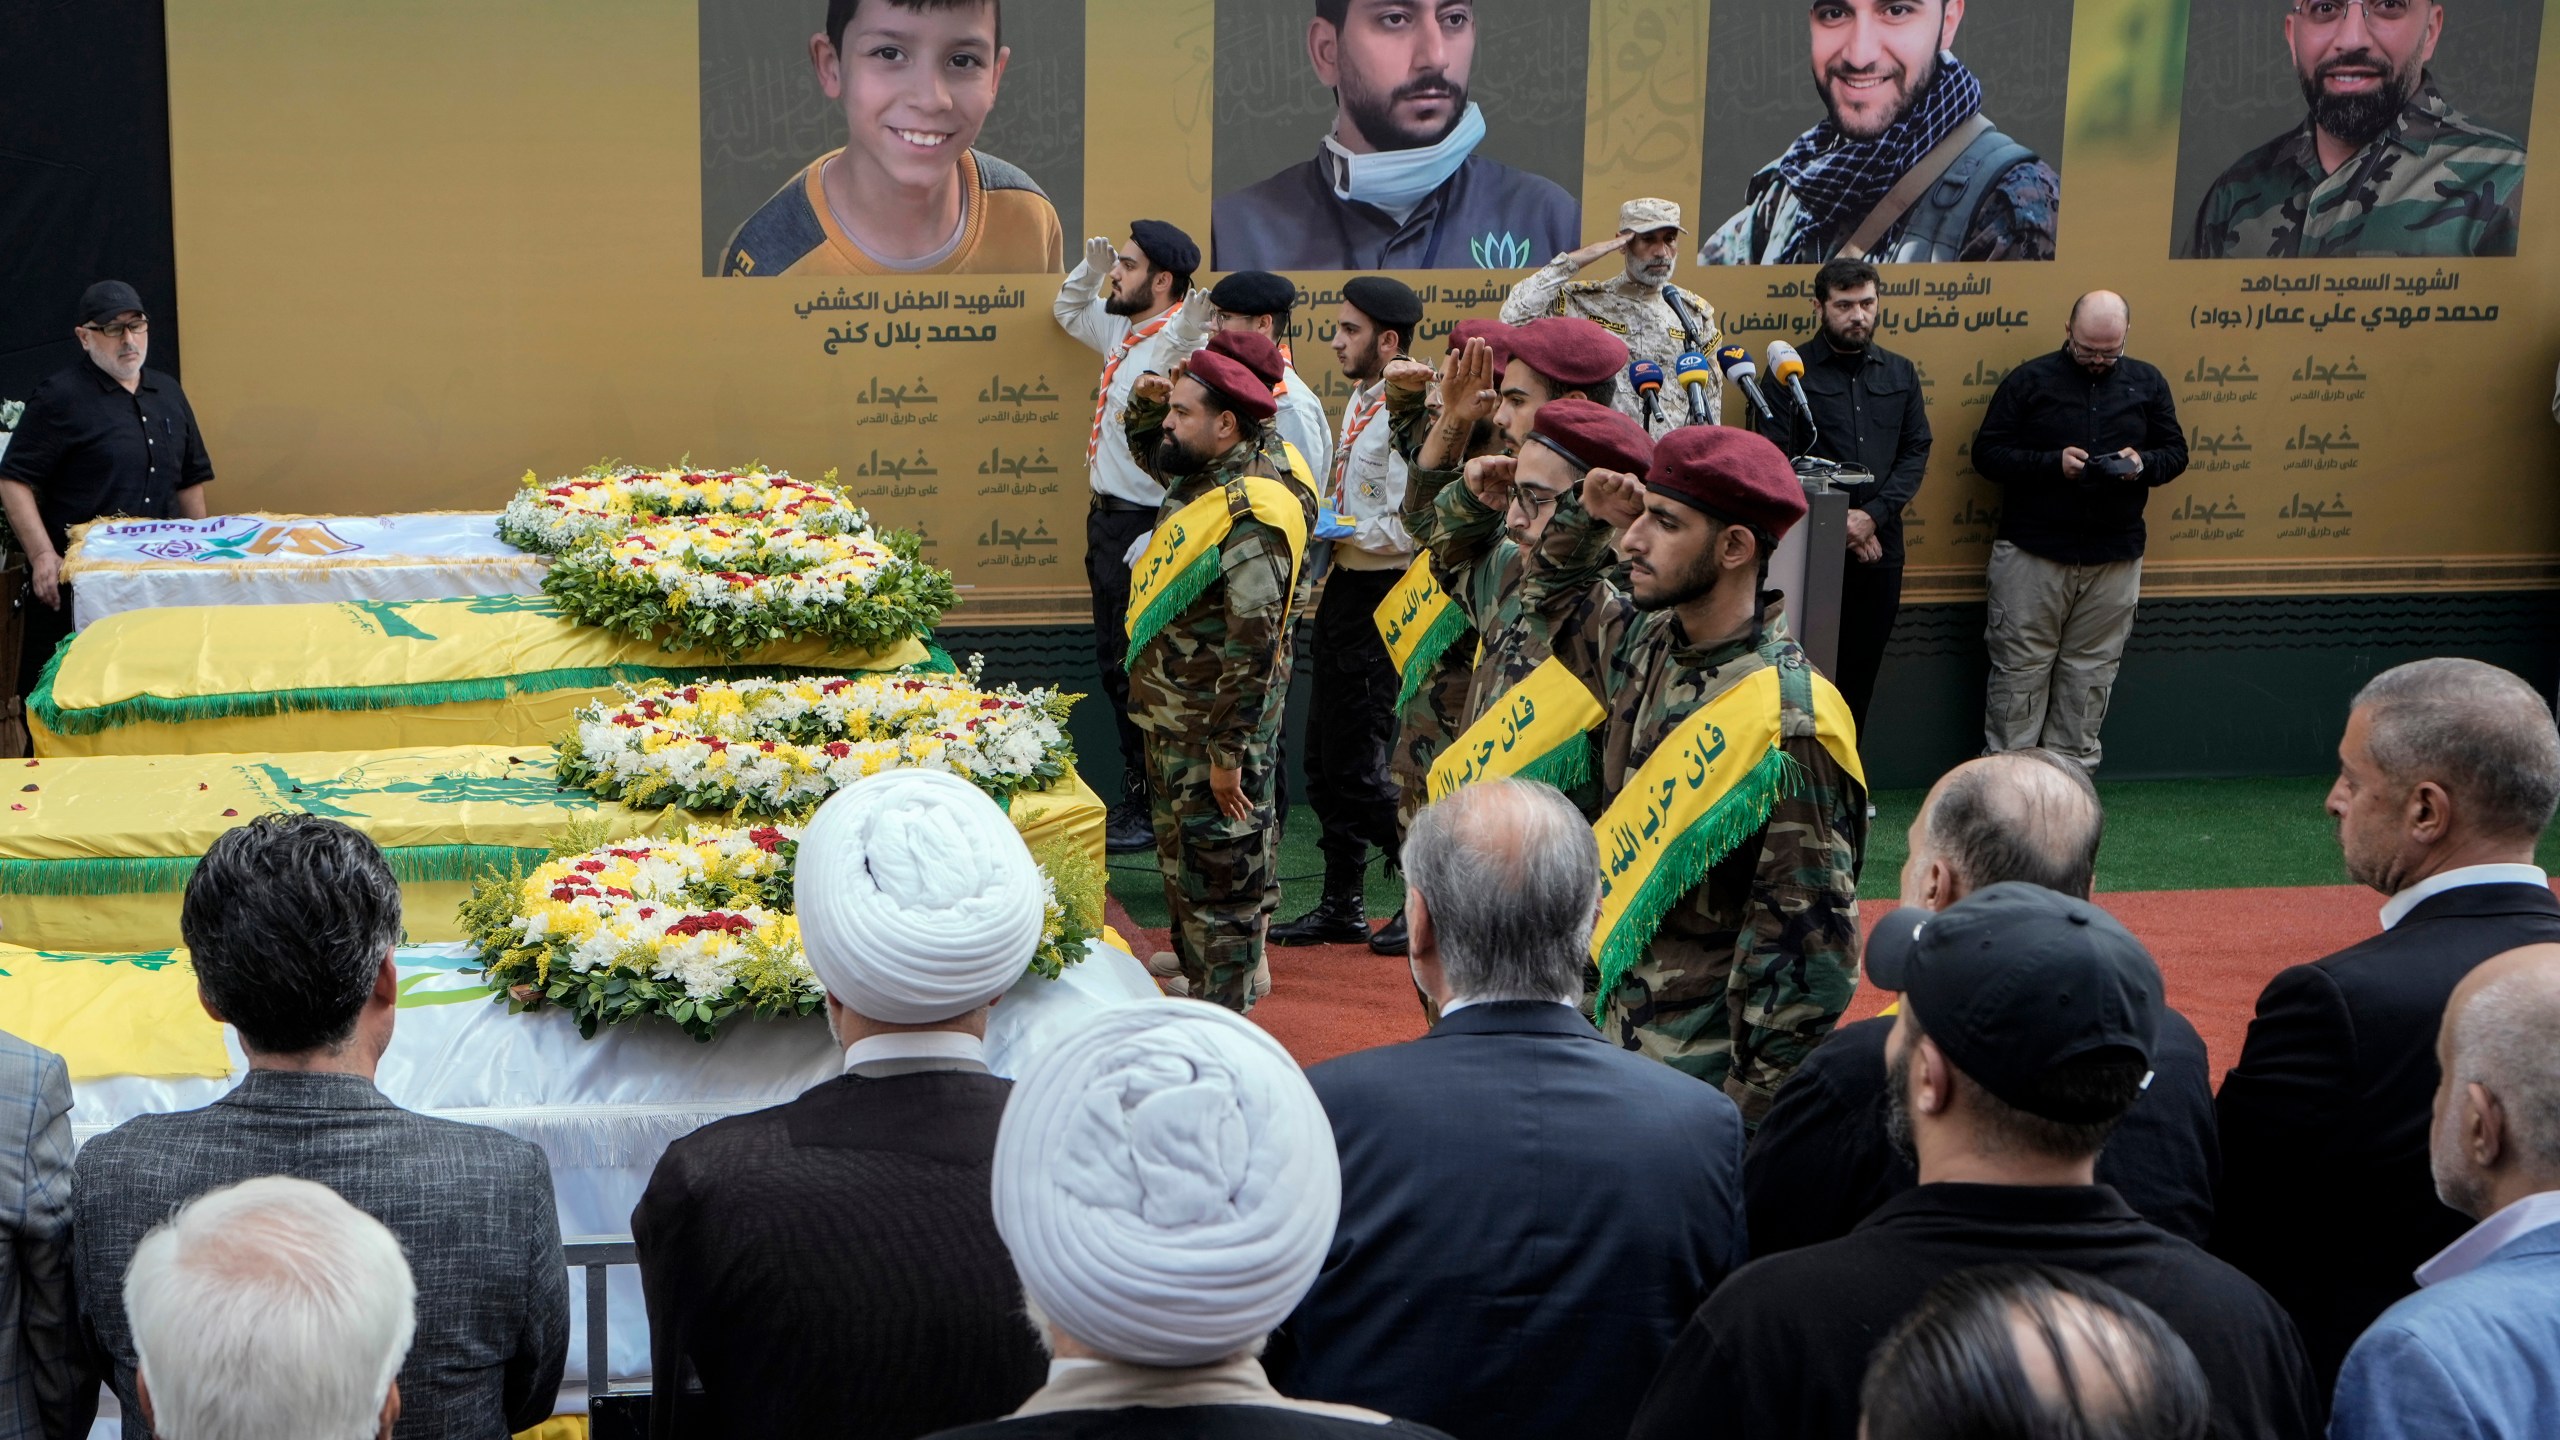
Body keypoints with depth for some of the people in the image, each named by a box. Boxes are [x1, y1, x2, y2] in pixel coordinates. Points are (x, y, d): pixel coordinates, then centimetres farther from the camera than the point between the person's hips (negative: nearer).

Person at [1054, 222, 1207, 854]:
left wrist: (1155, 542, -30)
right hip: (1105, 517, 10)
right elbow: (1068, 311, 32)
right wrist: (1091, 269, 12)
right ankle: (1132, 797, 28)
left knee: (1136, 672, -2)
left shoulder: (1180, 348, -22)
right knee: (1114, 665, 17)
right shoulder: (1123, 330, 9)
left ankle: (1151, 811, 9)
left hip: (1140, 523, -10)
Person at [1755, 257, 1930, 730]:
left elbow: (1916, 452, 7)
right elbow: (1775, 461, -8)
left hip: (1880, 548, 4)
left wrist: (1872, 515, -9)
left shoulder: (1900, 373, 13)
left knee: (1859, 674, 8)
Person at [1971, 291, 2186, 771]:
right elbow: (1987, 453, -2)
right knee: (2020, 670, 0)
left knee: (2090, 675, 6)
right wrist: (2052, 462, -17)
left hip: (2114, 560, 3)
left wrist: (2143, 463, -10)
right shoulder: (2029, 380, -1)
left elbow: (2175, 453, 13)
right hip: (2031, 554, -2)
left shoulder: (2147, 383, 8)